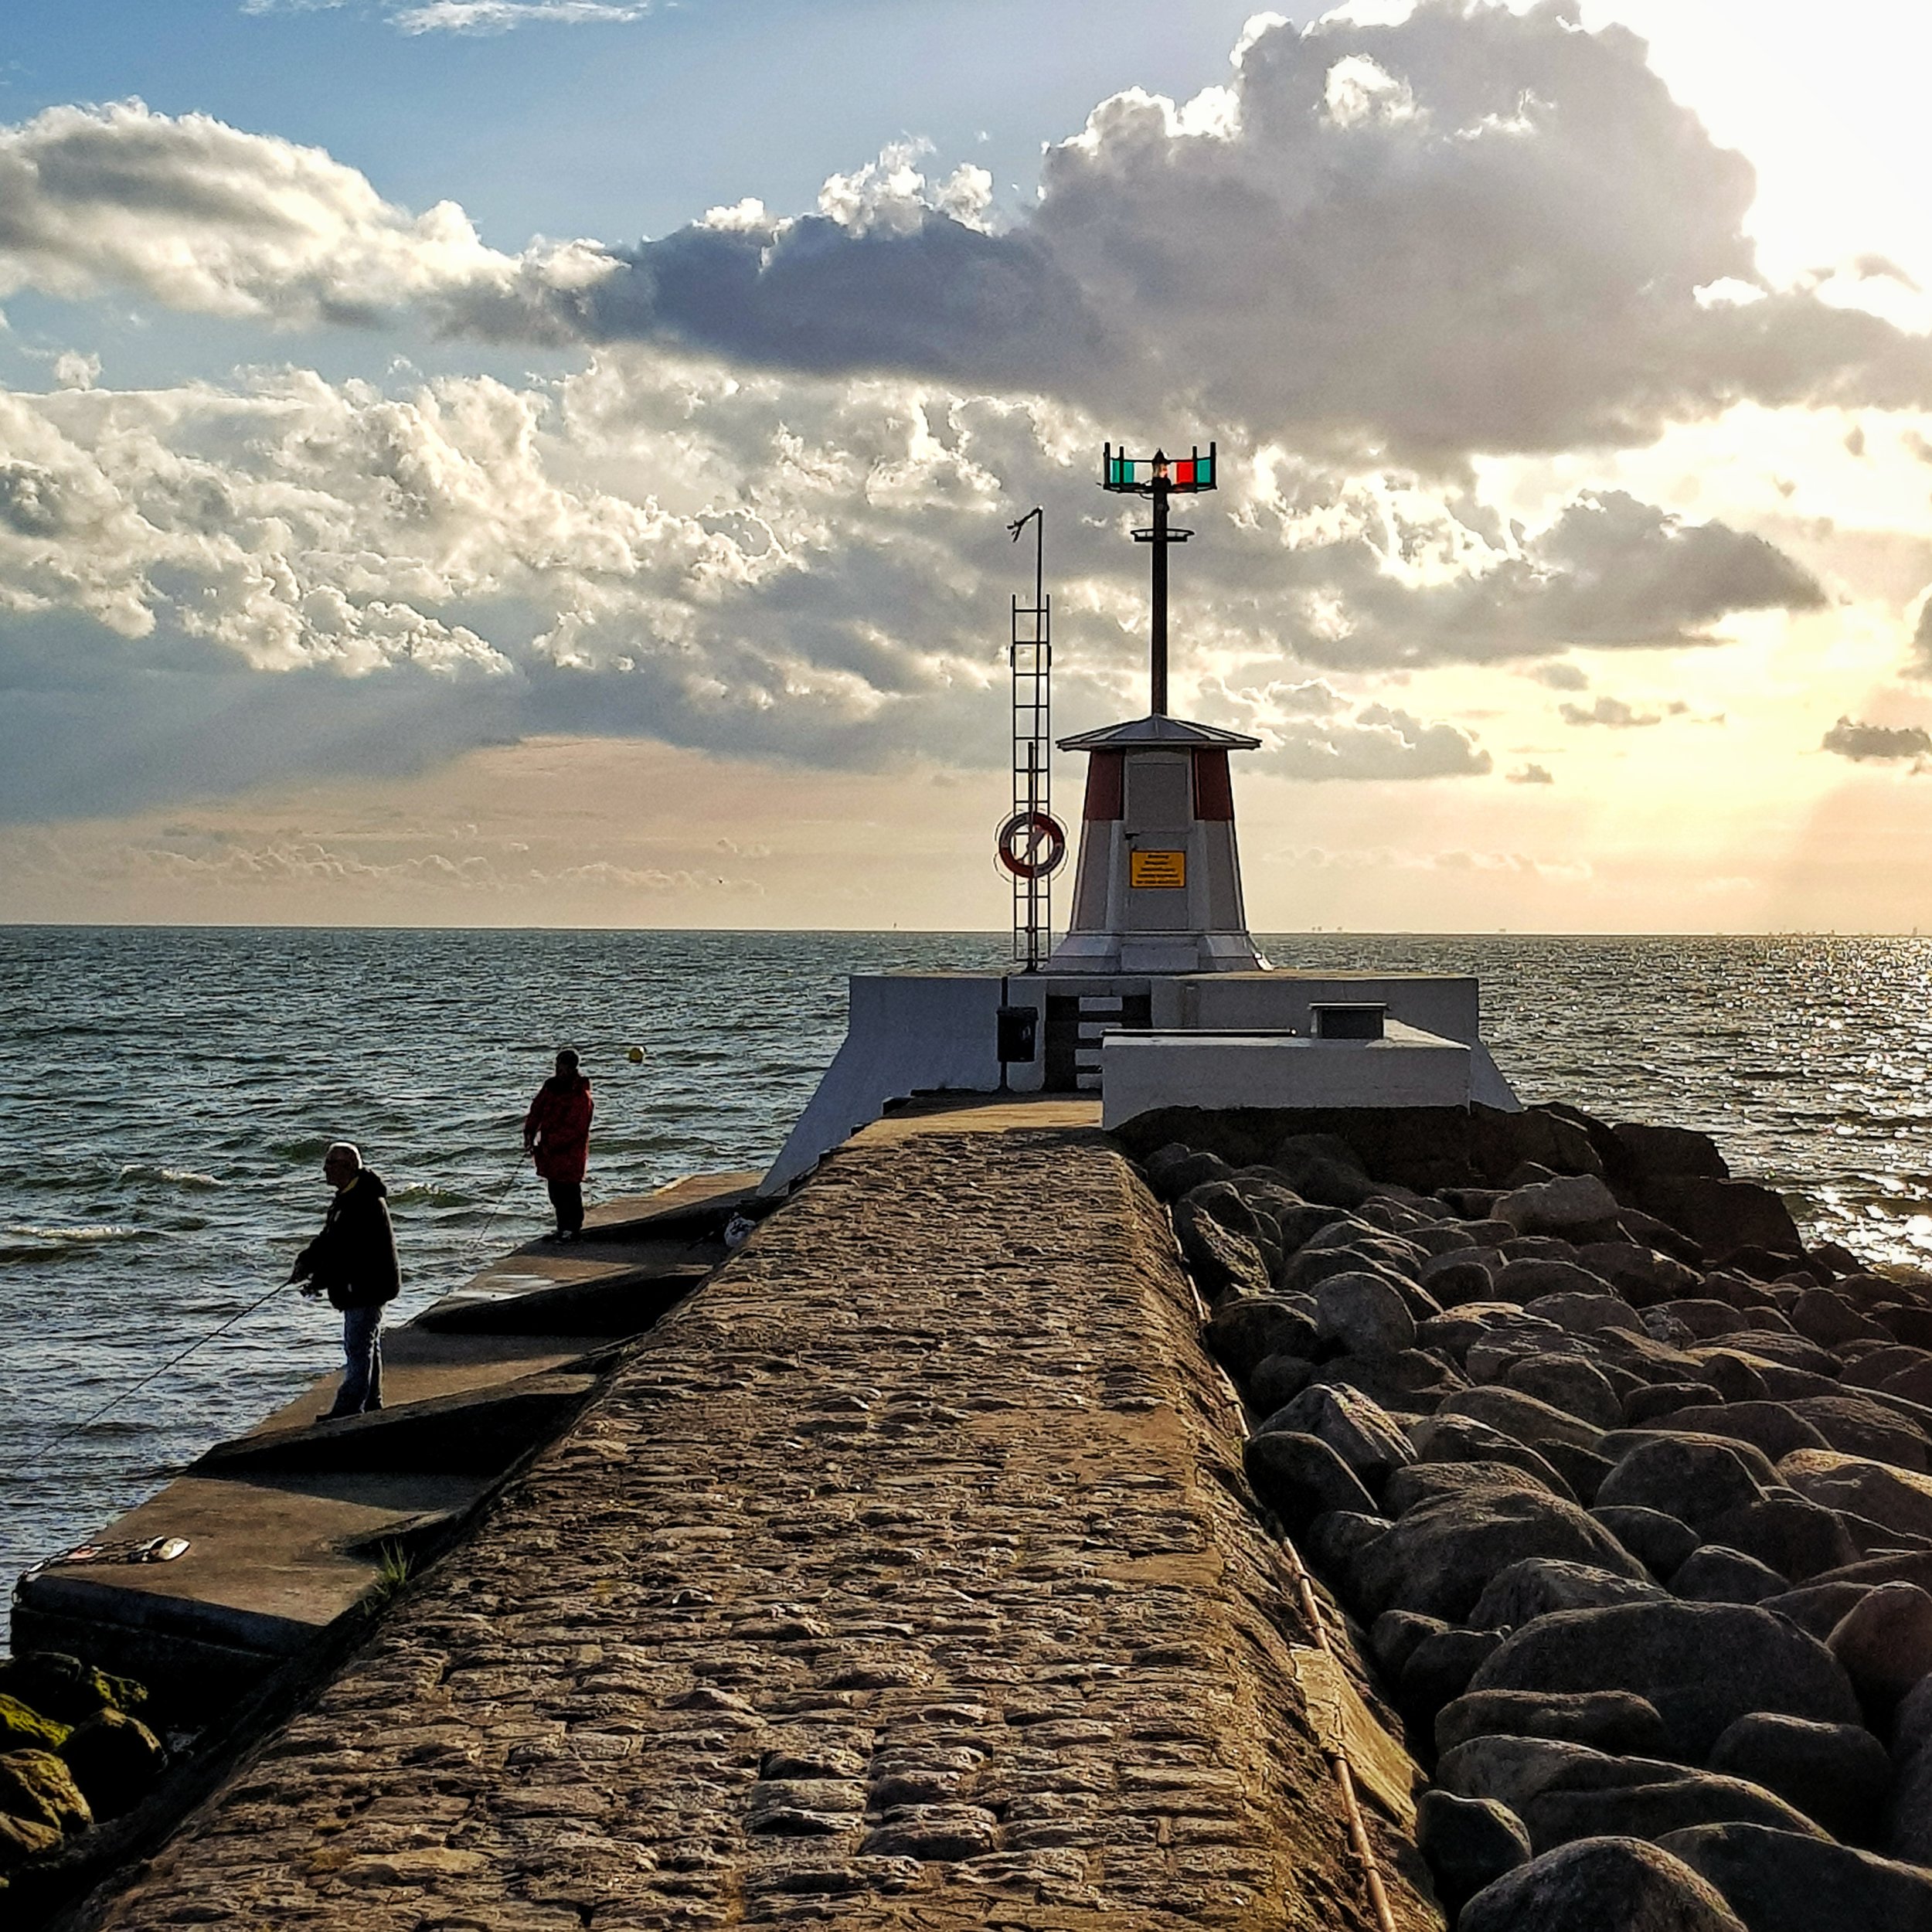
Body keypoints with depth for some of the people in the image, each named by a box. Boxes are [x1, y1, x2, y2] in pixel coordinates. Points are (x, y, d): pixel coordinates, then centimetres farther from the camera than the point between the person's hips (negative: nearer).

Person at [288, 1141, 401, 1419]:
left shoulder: (366, 1203, -23)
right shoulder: (347, 1198, 12)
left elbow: (347, 1250, -25)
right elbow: (329, 1238, 15)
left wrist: (319, 1281, -21)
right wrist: (305, 1261, 1)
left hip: (367, 1288, -11)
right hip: (357, 1287, 11)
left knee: (359, 1349, -9)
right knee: (367, 1347, 18)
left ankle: (349, 1409, -7)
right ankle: (371, 1404, 28)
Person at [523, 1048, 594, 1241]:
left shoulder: (581, 1097, -17)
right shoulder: (551, 1086, 5)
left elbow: (574, 1130, -20)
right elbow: (537, 1109, 12)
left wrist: (547, 1144, -20)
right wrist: (529, 1134, -3)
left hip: (570, 1153, -7)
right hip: (549, 1151, 7)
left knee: (569, 1192, 0)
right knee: (555, 1192, 13)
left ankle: (572, 1229, 11)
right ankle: (563, 1228, 24)